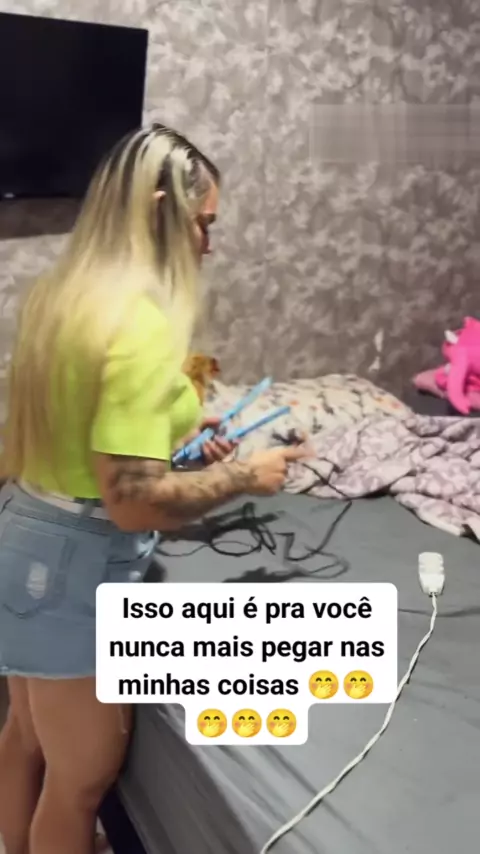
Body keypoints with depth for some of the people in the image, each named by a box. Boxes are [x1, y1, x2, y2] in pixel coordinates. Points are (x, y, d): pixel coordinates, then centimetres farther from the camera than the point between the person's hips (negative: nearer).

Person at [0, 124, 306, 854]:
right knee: (83, 775, 14)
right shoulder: (142, 323, -25)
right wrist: (244, 476, -14)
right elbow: (132, 499, -28)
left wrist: (172, 429, 12)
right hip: (75, 569, -9)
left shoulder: (60, 291, 3)